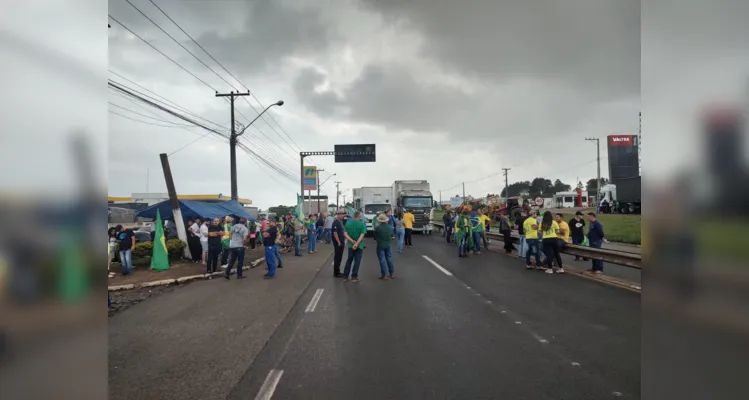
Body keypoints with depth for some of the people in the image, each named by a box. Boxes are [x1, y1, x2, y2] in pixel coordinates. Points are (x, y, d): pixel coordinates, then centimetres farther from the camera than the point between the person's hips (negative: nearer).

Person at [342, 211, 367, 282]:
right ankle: (354, 277, 7)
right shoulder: (362, 224, -11)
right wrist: (356, 243, -23)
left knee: (349, 260, 15)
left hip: (350, 245, 4)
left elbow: (345, 234, -8)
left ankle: (345, 276, 16)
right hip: (359, 245, -3)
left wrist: (352, 241, -14)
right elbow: (362, 235, -20)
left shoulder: (348, 223, -1)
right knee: (357, 261, 6)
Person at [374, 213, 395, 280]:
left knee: (382, 260, 3)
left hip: (380, 245, -4)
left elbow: (375, 237, -6)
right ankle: (392, 273, 24)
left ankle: (384, 275, 5)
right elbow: (392, 236, 7)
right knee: (389, 259, 16)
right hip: (388, 245, 4)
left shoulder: (378, 228, -17)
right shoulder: (390, 227, -4)